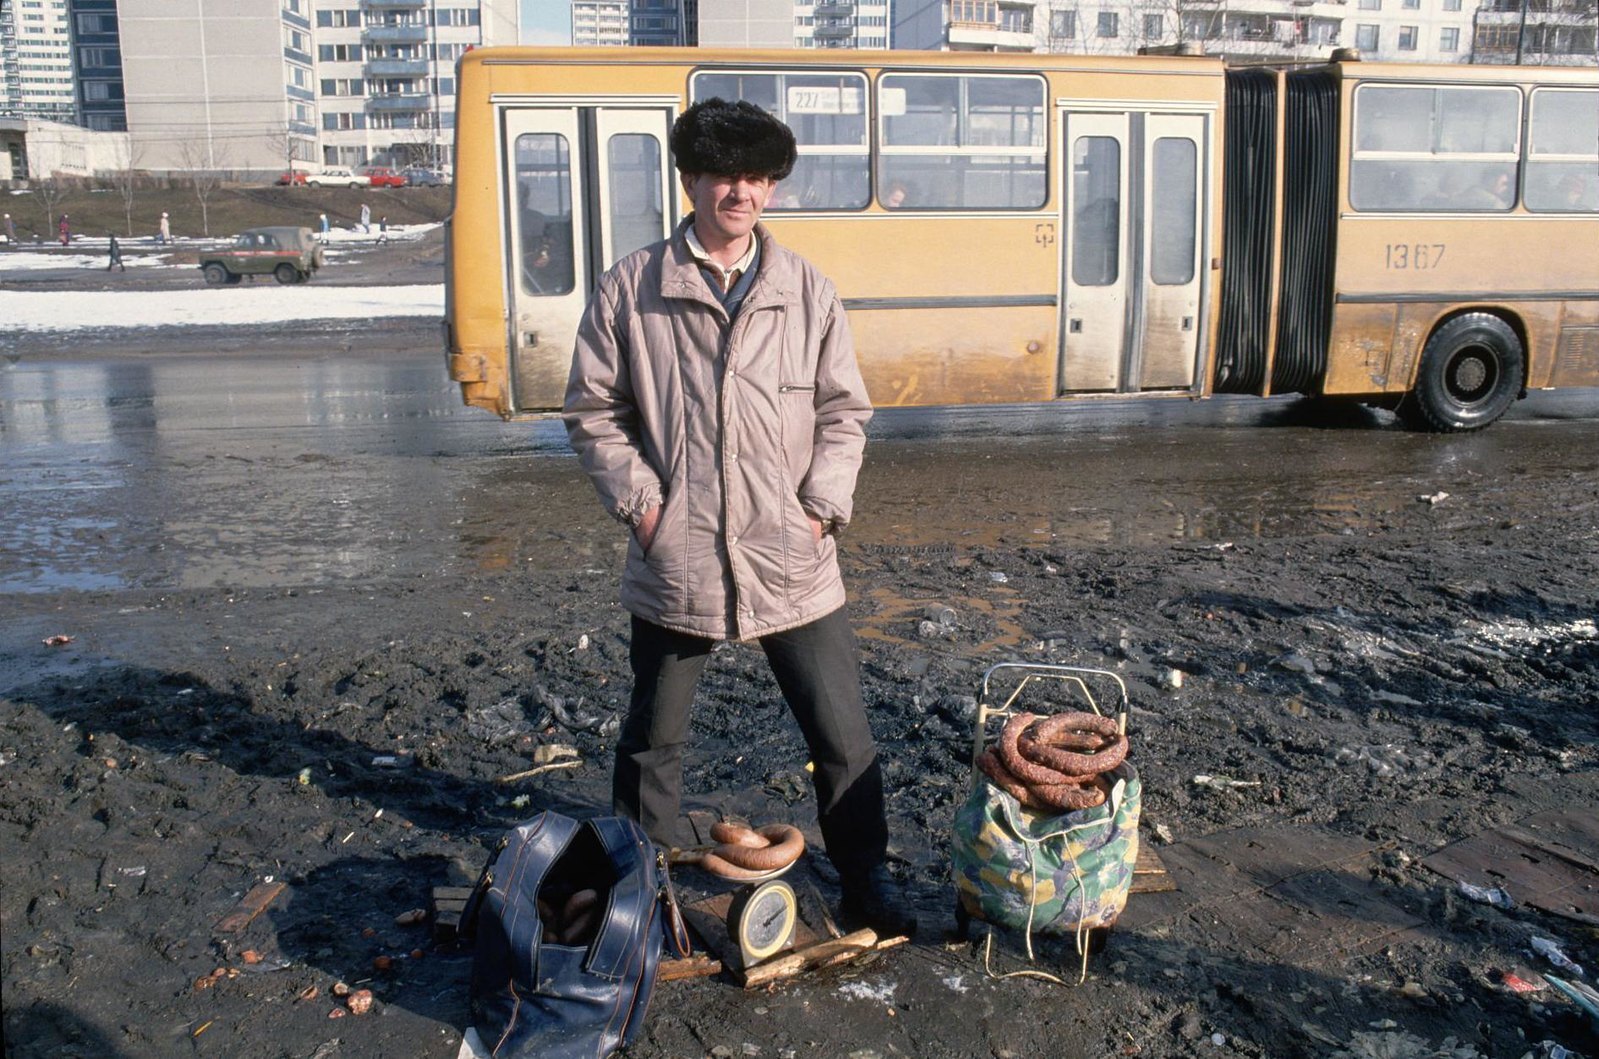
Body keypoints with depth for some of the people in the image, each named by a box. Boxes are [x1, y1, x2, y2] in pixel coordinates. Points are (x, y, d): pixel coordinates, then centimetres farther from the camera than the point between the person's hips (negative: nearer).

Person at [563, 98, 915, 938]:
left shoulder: (806, 290, 3)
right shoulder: (630, 289, -1)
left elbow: (845, 412, 7)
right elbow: (593, 411, 3)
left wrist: (823, 506, -4)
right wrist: (639, 500, -7)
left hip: (792, 558, 1)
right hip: (673, 557, 0)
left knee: (841, 734, 8)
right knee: (651, 737, 16)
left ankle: (864, 877, 28)